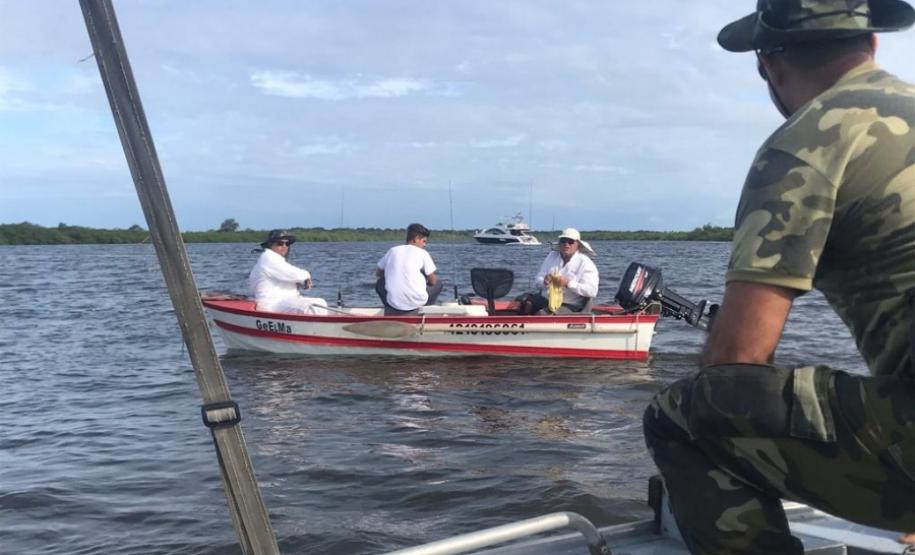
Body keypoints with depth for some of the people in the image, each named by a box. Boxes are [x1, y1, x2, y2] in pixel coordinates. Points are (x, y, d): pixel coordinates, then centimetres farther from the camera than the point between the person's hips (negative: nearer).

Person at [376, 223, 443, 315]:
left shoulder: (392, 250, 10)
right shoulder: (422, 253, 1)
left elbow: (378, 273, 22)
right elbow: (433, 281, 4)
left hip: (394, 303, 2)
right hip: (417, 302, -2)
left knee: (380, 283, 33)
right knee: (438, 284, 26)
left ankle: (392, 313, 21)